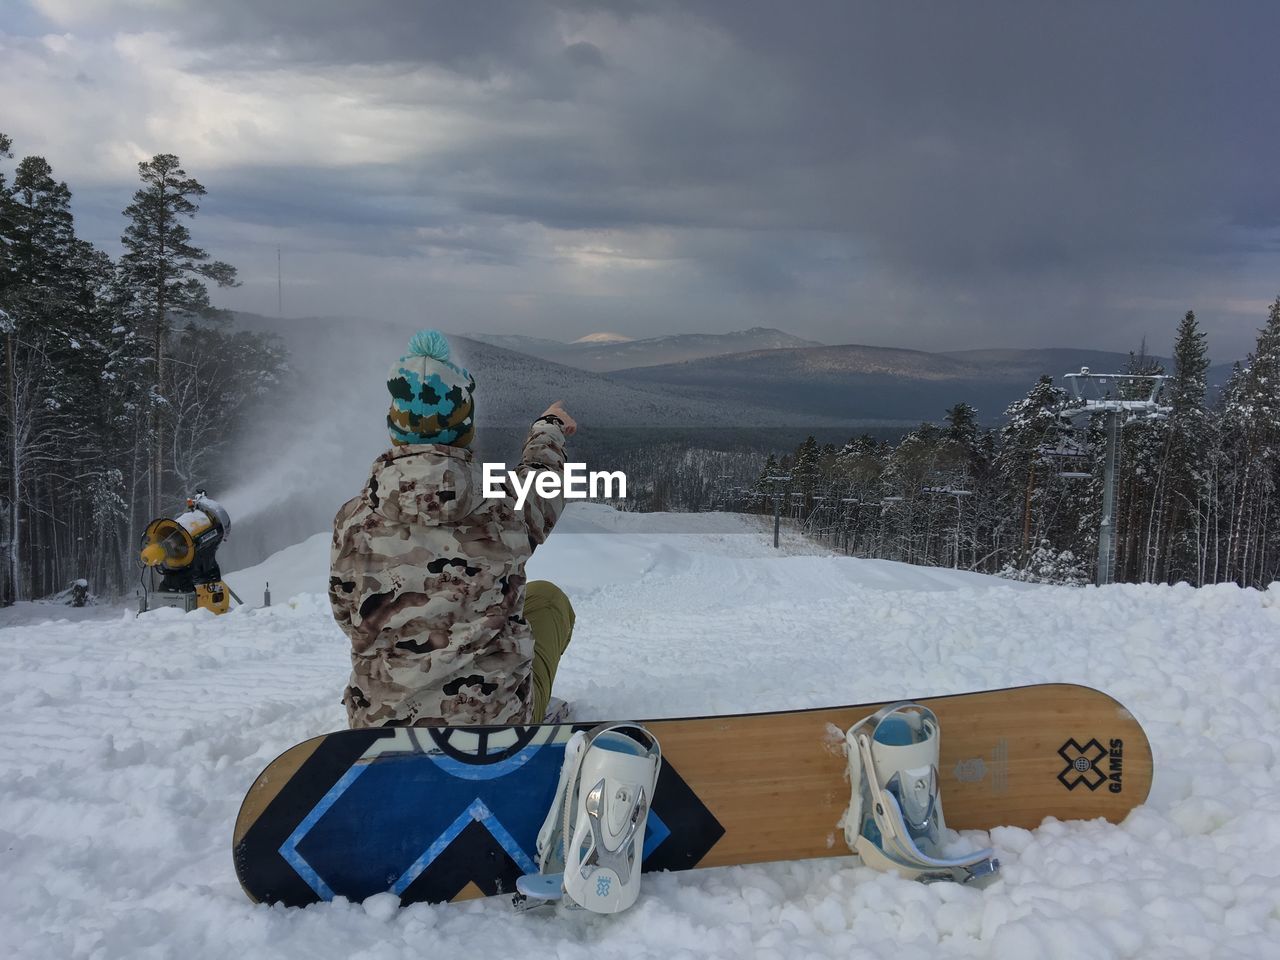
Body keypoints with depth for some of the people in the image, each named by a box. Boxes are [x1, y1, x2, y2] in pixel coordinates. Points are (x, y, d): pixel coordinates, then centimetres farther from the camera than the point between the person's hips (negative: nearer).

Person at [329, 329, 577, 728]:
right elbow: (542, 494, 12)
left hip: (381, 722, 2)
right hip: (499, 721, -2)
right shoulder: (504, 506, -14)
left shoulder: (353, 521, -12)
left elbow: (348, 615, 5)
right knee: (548, 597, 25)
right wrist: (549, 430, 32)